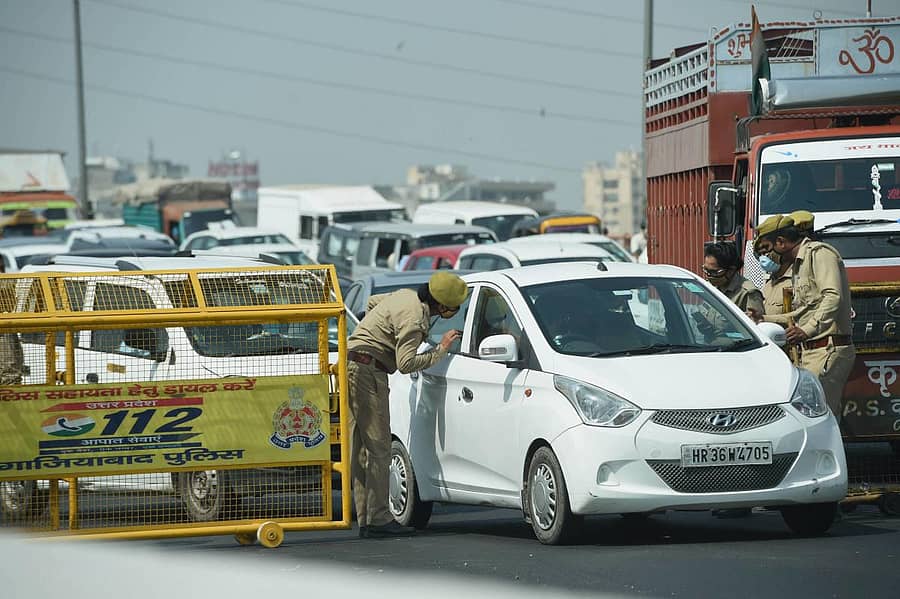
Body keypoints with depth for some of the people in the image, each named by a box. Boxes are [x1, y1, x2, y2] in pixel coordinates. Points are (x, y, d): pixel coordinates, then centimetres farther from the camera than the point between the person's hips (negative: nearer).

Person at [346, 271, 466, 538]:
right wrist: (440, 350, -11)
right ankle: (378, 519, -11)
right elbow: (406, 363, -19)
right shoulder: (415, 318, -18)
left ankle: (365, 518, 9)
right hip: (367, 371, -10)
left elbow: (371, 302, 29)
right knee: (378, 447, -9)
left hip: (350, 364, 10)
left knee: (360, 448, 8)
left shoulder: (406, 296, 11)